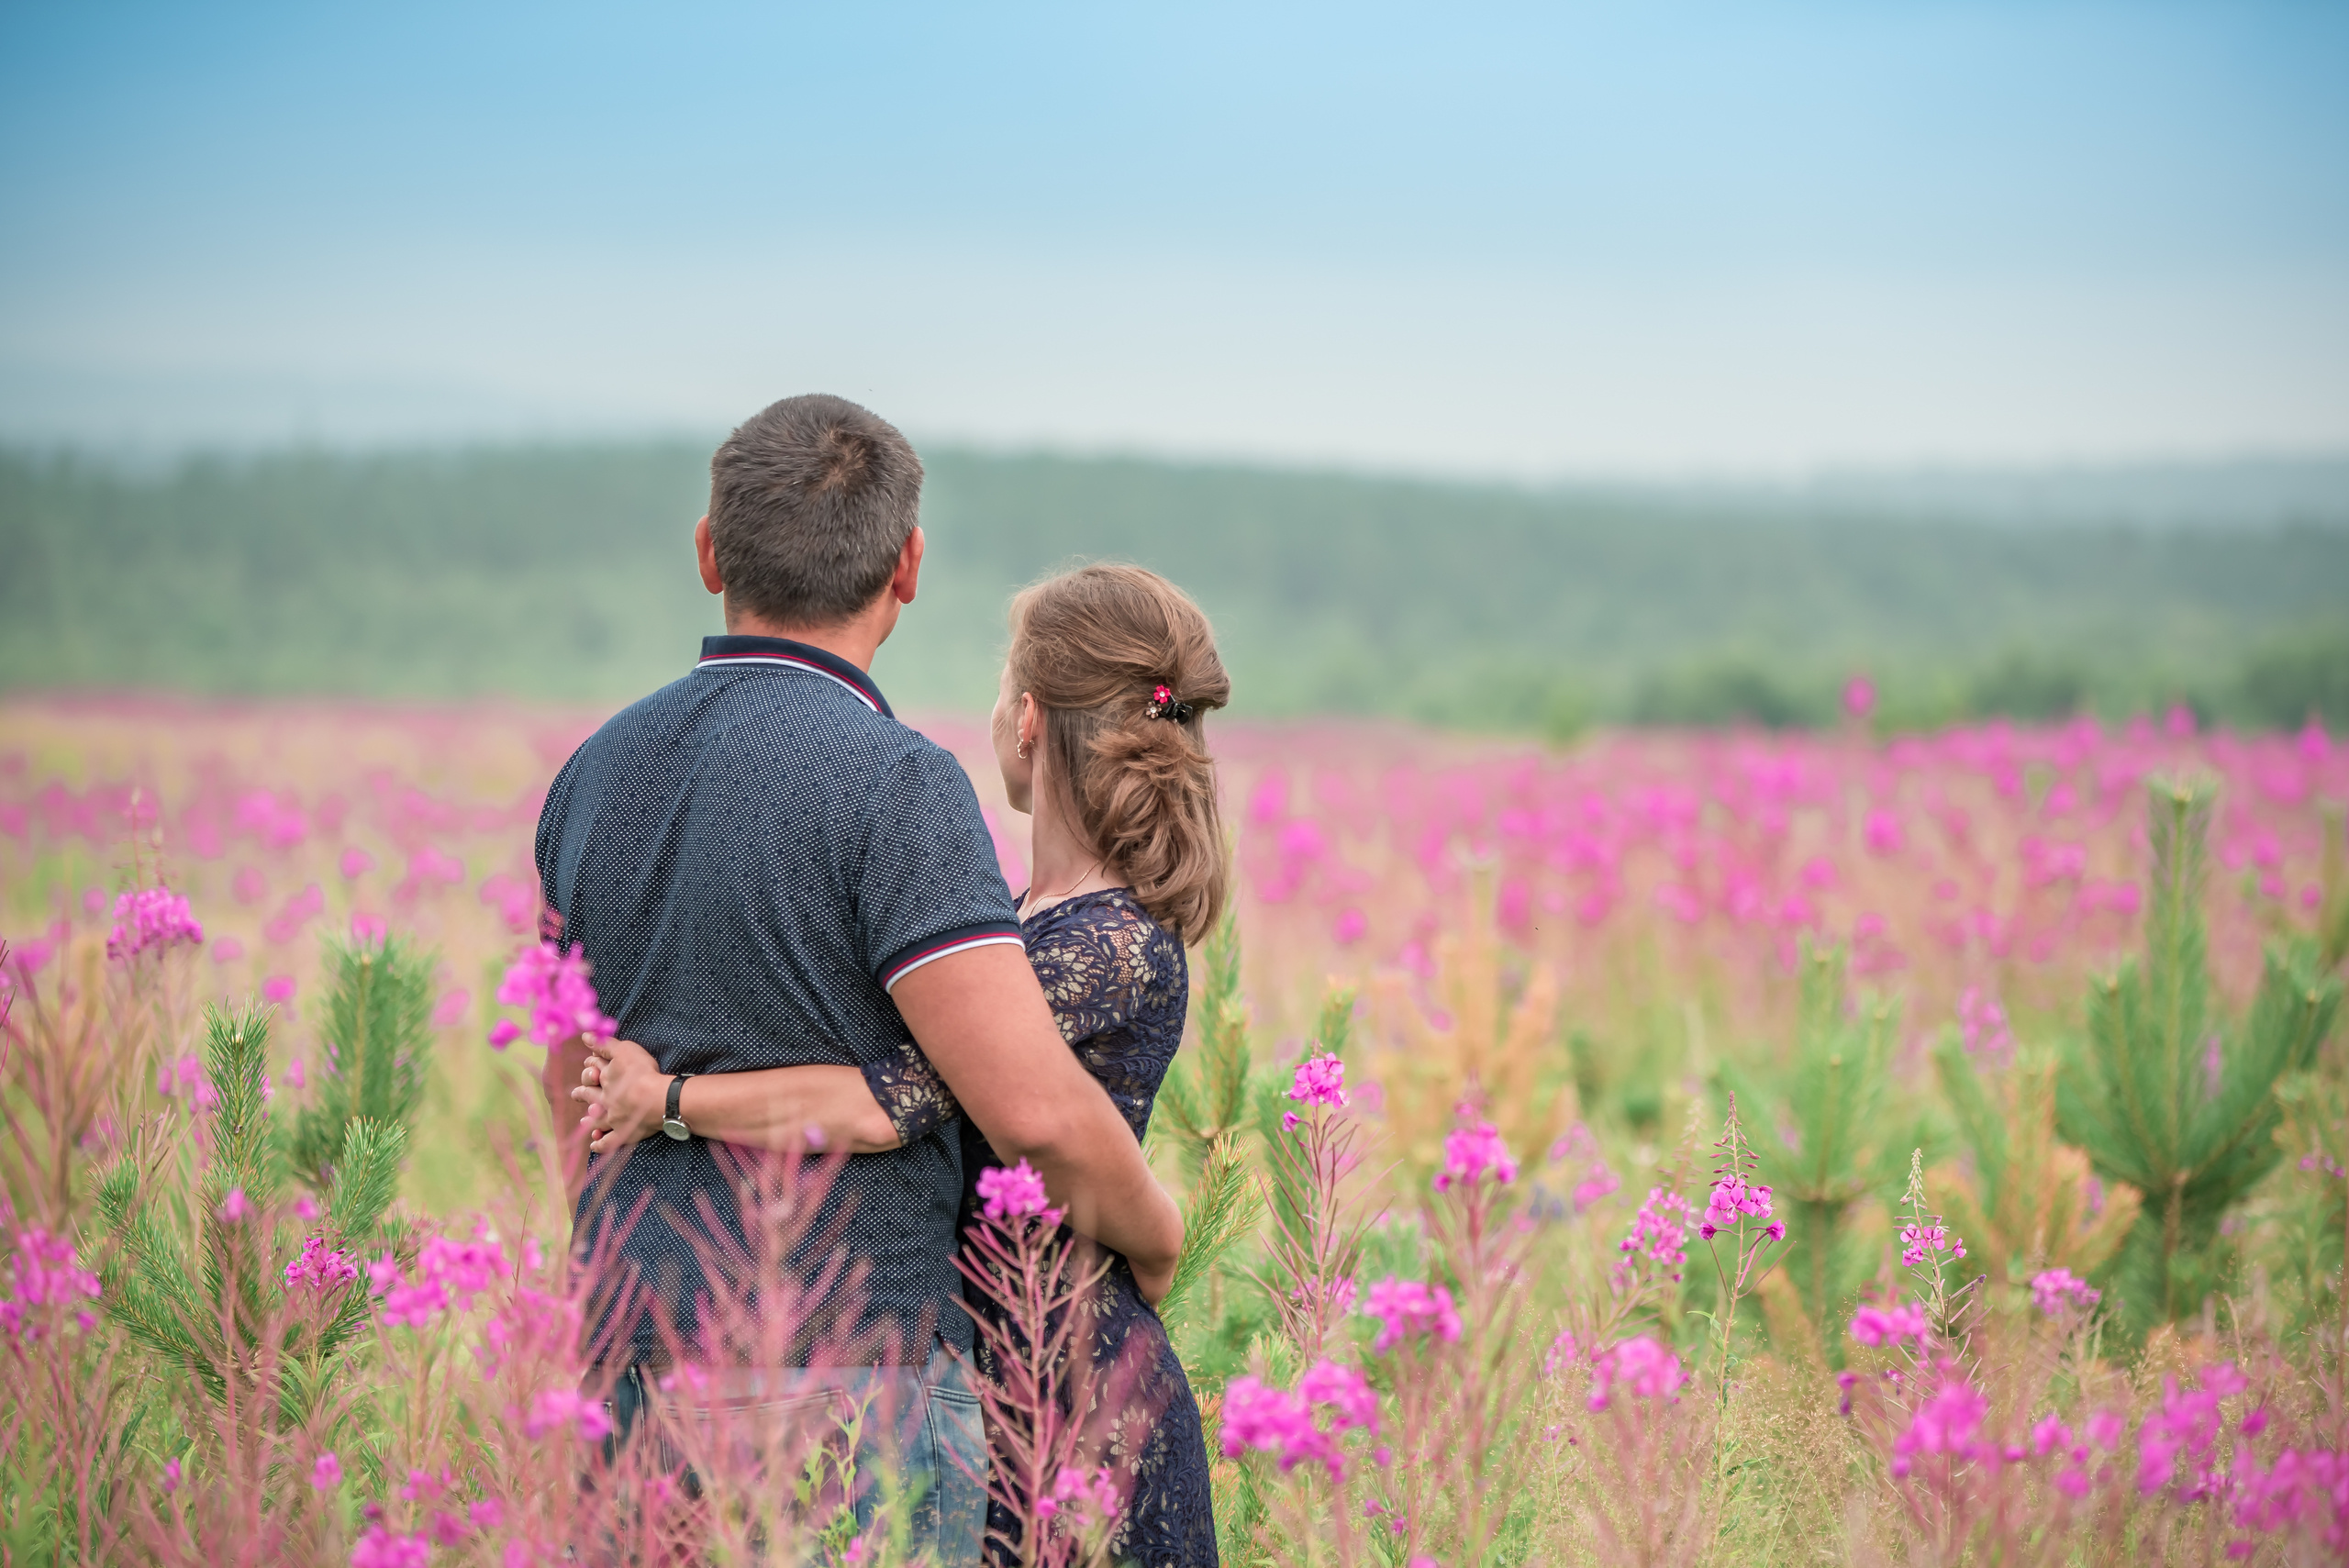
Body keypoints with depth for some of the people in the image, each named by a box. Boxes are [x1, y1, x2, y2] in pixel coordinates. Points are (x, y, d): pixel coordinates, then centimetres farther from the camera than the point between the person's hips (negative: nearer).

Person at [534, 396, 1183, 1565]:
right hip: (851, 1390, -7)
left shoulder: (597, 774, 9)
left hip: (644, 1380, 7)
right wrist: (1154, 1239, 0)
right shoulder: (890, 782, -15)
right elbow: (1036, 1109, -19)